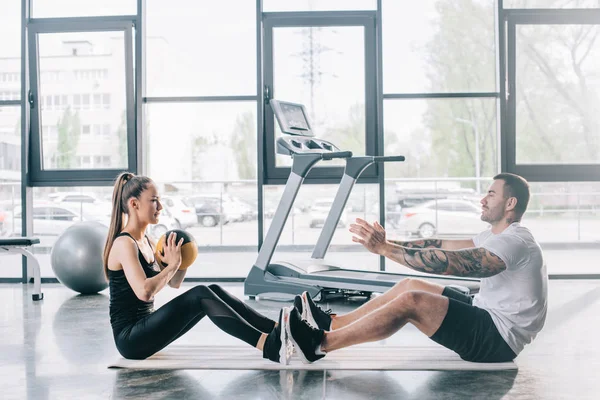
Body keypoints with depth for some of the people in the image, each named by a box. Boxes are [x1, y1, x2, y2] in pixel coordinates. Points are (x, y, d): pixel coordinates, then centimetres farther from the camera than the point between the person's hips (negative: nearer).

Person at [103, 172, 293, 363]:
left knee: (214, 291, -6)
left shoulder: (145, 241, 13)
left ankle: (275, 329, -13)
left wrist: (182, 260, -1)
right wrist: (172, 264, -17)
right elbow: (144, 292, -29)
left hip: (145, 329, 9)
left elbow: (174, 282, 18)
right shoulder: (124, 243, -15)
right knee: (200, 296, -25)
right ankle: (268, 346, -34)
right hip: (130, 338, -9)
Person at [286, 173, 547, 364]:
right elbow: (443, 246, 12)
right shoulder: (500, 235, 13)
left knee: (411, 301, -23)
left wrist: (385, 249, -31)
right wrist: (388, 243, 6)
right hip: (487, 316, 10)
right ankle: (331, 324, 9)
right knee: (410, 286, 7)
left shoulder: (514, 242, -21)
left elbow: (447, 263, -31)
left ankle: (320, 344, -17)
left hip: (499, 339, -10)